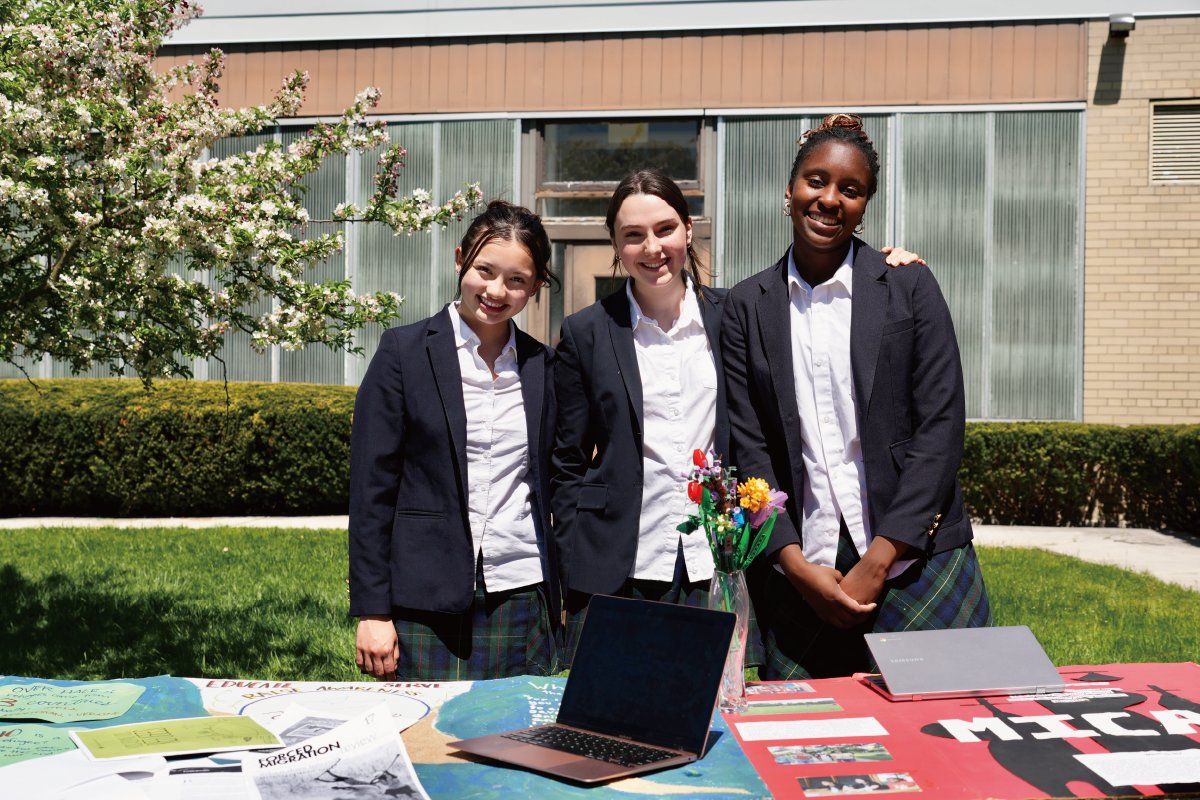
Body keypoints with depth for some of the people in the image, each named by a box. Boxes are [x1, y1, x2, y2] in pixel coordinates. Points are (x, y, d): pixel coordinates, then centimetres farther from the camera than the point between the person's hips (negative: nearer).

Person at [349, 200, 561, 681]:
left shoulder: (542, 364, 9)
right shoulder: (404, 351, -2)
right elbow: (371, 486, -3)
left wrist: (563, 597, 12)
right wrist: (371, 610, -7)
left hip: (522, 603, 3)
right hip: (426, 605, -3)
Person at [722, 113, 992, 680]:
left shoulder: (909, 287, 2)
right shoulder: (748, 306, 6)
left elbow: (941, 426, -3)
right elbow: (748, 447, 3)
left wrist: (879, 560, -10)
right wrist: (796, 564, -7)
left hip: (914, 564, -1)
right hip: (798, 576, 1)